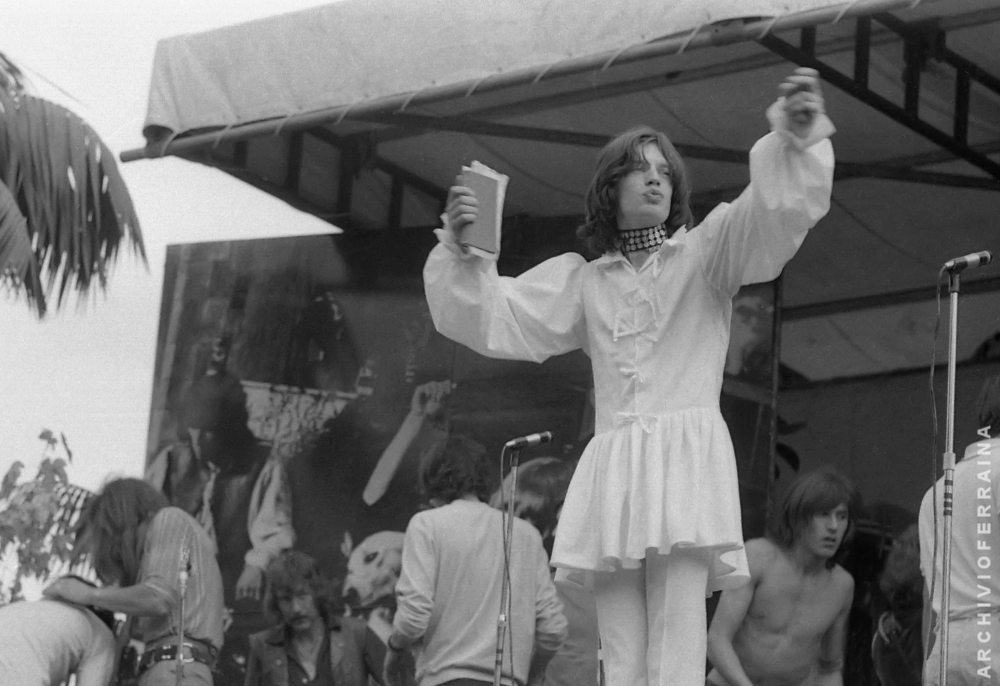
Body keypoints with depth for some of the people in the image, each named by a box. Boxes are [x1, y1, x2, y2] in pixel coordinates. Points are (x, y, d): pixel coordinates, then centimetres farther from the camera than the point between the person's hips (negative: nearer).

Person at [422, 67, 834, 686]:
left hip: (687, 461, -4)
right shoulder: (583, 280, 21)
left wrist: (795, 142, -25)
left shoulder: (703, 253, 11)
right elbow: (493, 320, 19)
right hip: (613, 467, 4)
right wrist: (461, 250, 2)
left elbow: (770, 216, -6)